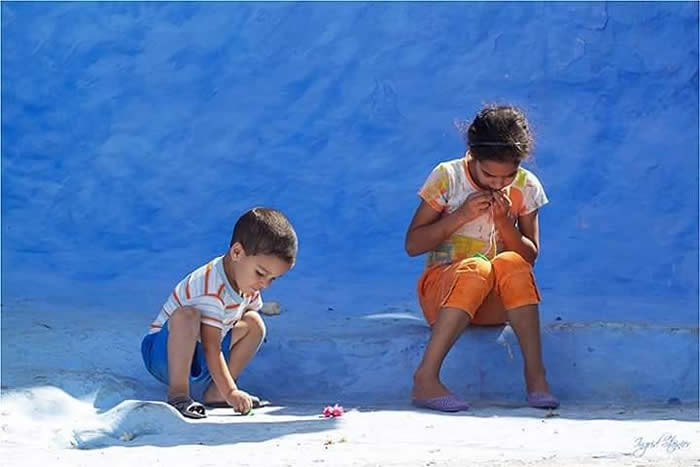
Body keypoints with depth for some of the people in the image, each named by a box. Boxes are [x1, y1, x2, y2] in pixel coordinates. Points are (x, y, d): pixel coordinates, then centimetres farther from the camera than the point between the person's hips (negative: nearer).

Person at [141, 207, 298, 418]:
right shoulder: (210, 289, -28)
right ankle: (177, 393, -30)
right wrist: (230, 393, -30)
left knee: (254, 323, -2)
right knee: (187, 315, -37)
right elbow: (211, 348, -28)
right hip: (163, 351, -9)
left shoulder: (248, 284, 0)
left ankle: (214, 392, -6)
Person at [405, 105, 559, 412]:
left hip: (497, 300, 2)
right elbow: (412, 245, -6)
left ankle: (535, 375, -35)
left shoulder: (526, 187, 1)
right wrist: (461, 215, -17)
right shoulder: (447, 177, -6)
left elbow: (530, 257, 2)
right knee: (475, 269, -37)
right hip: (442, 289, -2)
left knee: (512, 263, -32)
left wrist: (503, 221, -14)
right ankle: (426, 380, -41)